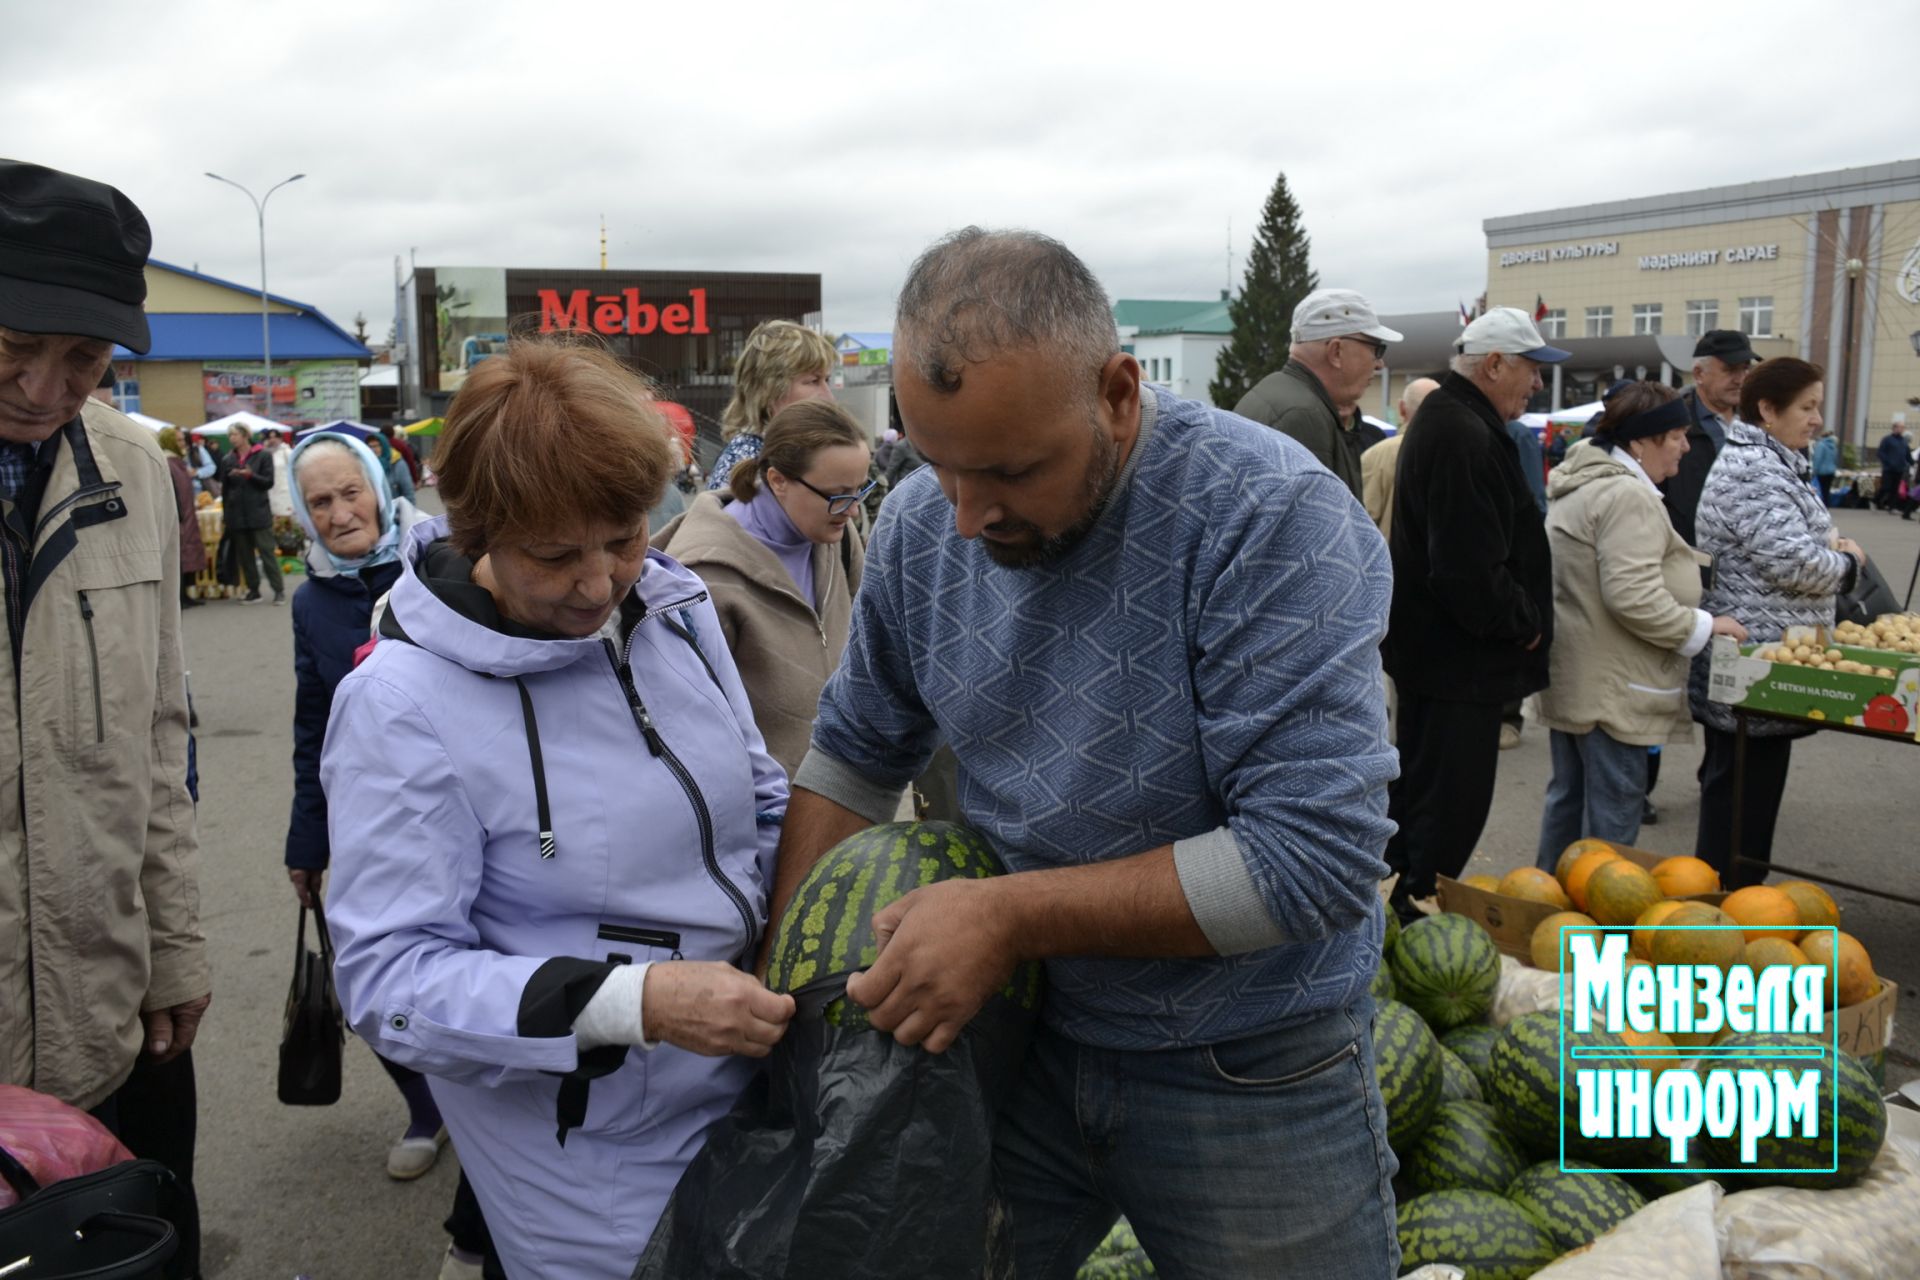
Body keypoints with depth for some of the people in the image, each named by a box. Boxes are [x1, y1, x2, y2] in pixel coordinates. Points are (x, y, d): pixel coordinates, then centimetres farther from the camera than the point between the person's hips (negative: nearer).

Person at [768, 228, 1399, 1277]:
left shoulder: (1274, 518, -25)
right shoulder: (921, 524, -7)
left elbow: (1316, 857, -28)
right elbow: (855, 753, 6)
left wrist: (1013, 915, -27)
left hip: (1250, 1069, -4)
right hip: (1019, 1035, 4)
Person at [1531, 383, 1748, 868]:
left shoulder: (1579, 486, 15)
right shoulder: (1628, 497, -18)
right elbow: (1633, 597, -25)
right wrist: (1702, 628, -14)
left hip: (1569, 678, 11)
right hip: (1610, 687, -11)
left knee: (1567, 796, 18)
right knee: (1614, 811, -3)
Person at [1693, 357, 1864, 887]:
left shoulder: (1763, 460, 16)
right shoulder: (1755, 468, -18)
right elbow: (1794, 563, -23)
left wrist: (1827, 547, 8)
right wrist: (1847, 560, -4)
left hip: (1750, 653, 11)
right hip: (1759, 658, -11)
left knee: (1734, 782, 16)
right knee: (1747, 787, -4)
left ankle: (1720, 888, 26)